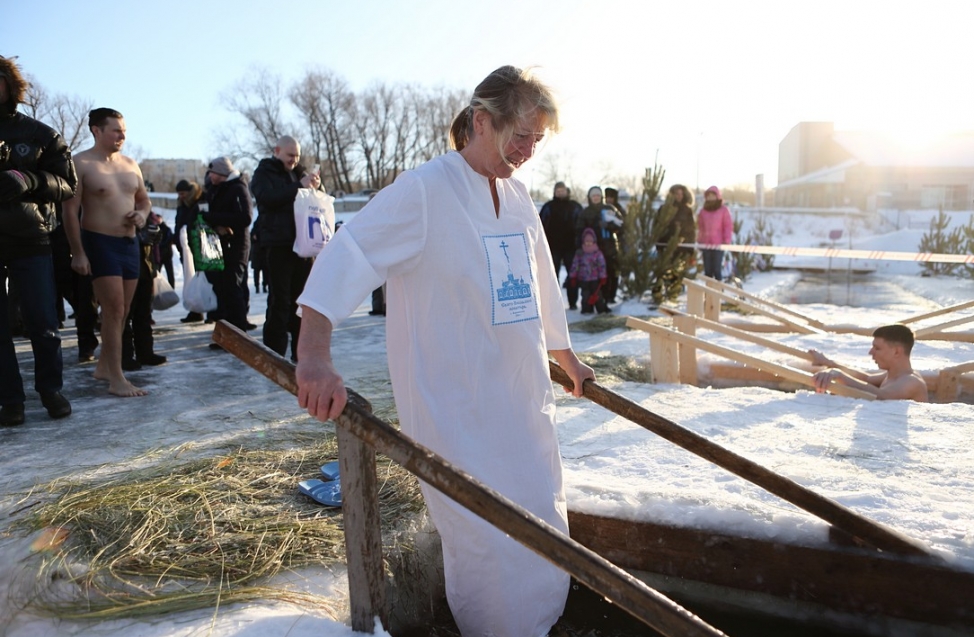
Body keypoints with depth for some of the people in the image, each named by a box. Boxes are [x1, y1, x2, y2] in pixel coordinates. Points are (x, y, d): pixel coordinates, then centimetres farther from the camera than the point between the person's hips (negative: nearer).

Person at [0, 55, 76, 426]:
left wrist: (30, 180, -16)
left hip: (31, 242, -2)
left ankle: (51, 389, 18)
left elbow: (68, 183, 2)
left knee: (43, 323, 1)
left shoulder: (39, 135, 5)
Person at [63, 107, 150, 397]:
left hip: (130, 243, 6)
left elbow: (144, 200, 23)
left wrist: (142, 214, -1)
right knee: (114, 309, -12)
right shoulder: (81, 164, -7)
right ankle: (116, 379, -8)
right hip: (100, 243, -6)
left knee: (121, 311, 10)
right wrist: (77, 252, -16)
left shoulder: (130, 164, 12)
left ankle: (103, 365, 26)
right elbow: (70, 210, -11)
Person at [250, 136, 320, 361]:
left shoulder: (300, 173, 19)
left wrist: (316, 187, 0)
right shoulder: (264, 173, 4)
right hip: (278, 245, -5)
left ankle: (301, 350, 16)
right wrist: (298, 187, -19)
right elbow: (267, 196, -16)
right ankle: (275, 353, 0)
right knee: (280, 301, -5)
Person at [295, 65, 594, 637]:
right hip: (456, 406, -7)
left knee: (542, 527, 17)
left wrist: (569, 361, 26)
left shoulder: (519, 199, 9)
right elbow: (345, 259, -23)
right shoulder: (423, 191, -14)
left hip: (523, 397, 7)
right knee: (485, 542, 2)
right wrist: (315, 357, -35)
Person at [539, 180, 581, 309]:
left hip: (571, 246, 1)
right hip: (553, 246, -1)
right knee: (553, 275, 1)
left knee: (573, 275, 4)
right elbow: (542, 225, -1)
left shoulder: (575, 207, 7)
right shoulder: (549, 207, 3)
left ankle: (573, 302, 10)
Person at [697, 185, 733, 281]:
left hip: (718, 244, -4)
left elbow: (728, 226, -1)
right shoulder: (703, 210, 12)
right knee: (707, 270, 5)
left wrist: (726, 241, -9)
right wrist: (699, 242, 12)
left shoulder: (723, 210, 1)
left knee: (717, 269, -7)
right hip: (705, 244, 4)